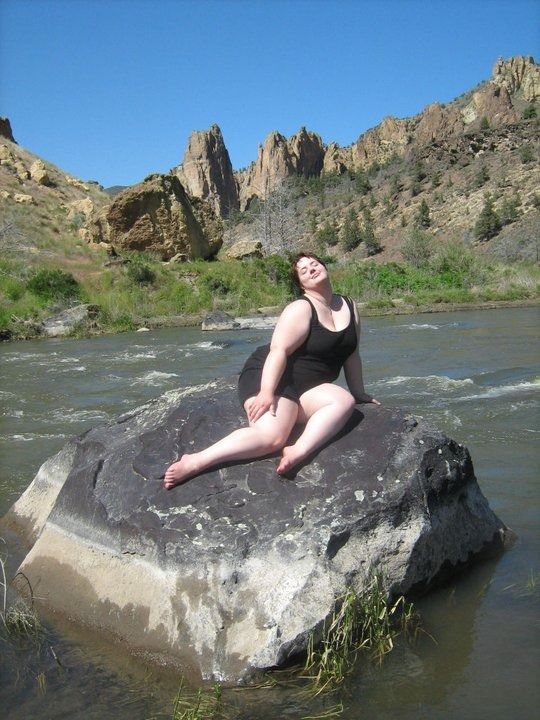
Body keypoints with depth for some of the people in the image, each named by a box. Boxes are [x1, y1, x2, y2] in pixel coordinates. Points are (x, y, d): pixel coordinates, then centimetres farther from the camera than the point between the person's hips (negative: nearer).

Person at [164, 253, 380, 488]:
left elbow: (351, 354, 18)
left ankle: (299, 451, -40)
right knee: (271, 436, -32)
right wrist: (266, 393, -33)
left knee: (345, 400, -24)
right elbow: (278, 350, -23)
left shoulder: (349, 307, 10)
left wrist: (360, 393, 20)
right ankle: (194, 462, -34)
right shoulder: (301, 309, -12)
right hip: (270, 377, -7)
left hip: (307, 389, 7)